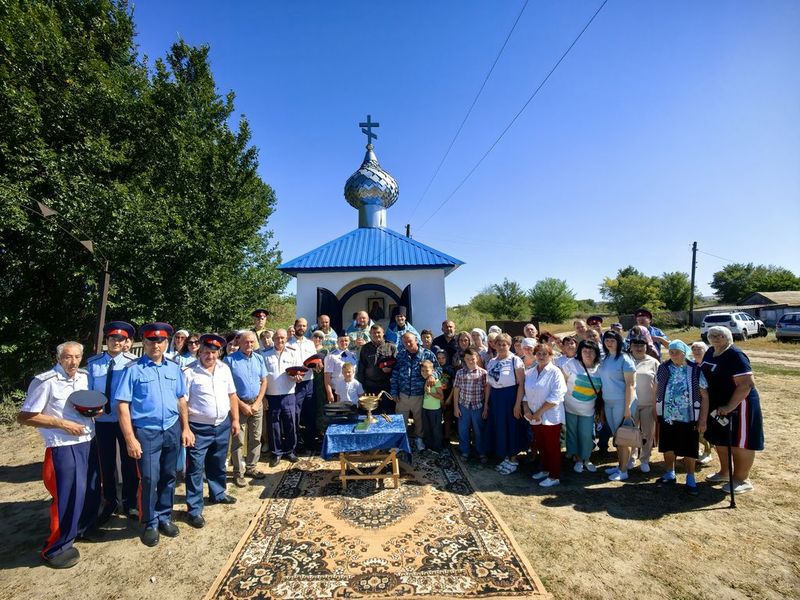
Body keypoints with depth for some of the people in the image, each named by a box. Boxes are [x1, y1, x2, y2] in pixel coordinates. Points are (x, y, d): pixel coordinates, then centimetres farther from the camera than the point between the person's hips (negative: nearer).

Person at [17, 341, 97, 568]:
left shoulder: (85, 377, 5)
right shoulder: (45, 381, -14)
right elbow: (24, 417, -13)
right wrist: (63, 424, -18)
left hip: (88, 442, 6)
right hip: (63, 447, -6)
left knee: (90, 489, 17)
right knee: (68, 495, -1)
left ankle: (83, 528, 40)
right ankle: (56, 548, 18)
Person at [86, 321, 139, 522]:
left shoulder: (132, 362, -10)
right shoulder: (93, 363, -2)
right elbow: (88, 391, 5)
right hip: (102, 420, 2)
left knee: (129, 462, 11)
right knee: (106, 463, 16)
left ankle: (129, 503, 31)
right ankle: (109, 502, 37)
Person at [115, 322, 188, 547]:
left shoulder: (174, 368, 5)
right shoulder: (133, 369, -8)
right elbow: (123, 405, -9)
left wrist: (186, 428, 8)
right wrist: (130, 439, -12)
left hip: (172, 430, 4)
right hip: (146, 432, -4)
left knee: (168, 477, 14)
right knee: (149, 479, 3)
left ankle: (164, 518, 33)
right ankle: (150, 523, 25)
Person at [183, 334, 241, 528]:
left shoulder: (224, 369, 2)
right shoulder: (189, 373, -12)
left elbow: (232, 395, 7)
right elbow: (182, 403, -12)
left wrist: (235, 420, 6)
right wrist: (185, 429, -15)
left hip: (223, 425, 5)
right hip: (199, 428, -5)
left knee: (218, 465, 22)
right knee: (195, 469, 5)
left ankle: (218, 494, 42)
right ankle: (194, 509, 19)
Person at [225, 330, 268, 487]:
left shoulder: (259, 359, 5)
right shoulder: (230, 360, -8)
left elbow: (264, 381, 7)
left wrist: (257, 403, -3)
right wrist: (242, 405, -11)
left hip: (257, 404, 4)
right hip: (239, 404, -4)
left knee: (255, 438, 11)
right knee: (238, 440, 1)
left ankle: (251, 467, 25)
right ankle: (238, 473, 13)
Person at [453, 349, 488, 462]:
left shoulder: (483, 373, -6)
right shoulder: (459, 372, 0)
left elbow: (486, 391, -4)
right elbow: (456, 390, 3)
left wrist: (486, 408, -5)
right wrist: (455, 407, 1)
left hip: (478, 406, -2)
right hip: (463, 406, 2)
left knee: (479, 431, 10)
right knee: (463, 430, 11)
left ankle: (482, 453, 27)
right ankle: (464, 452, 29)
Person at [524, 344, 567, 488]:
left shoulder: (555, 372, -11)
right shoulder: (530, 373, 7)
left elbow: (556, 396, -18)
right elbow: (526, 393, 11)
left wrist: (539, 412, -17)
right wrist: (526, 409, -5)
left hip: (550, 416, -5)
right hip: (534, 417, 6)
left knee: (552, 447, 5)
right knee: (540, 445, 17)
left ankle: (554, 476, 18)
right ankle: (545, 470, 35)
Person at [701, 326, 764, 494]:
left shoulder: (735, 356, -20)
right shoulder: (710, 352, 4)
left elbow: (746, 384, -25)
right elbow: (705, 374, 17)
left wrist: (730, 407, -27)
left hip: (737, 404, -8)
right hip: (717, 405, 8)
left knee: (739, 442, 4)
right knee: (720, 440, 19)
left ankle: (742, 480, 18)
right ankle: (724, 472, 35)